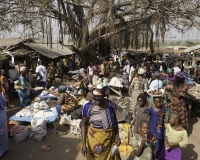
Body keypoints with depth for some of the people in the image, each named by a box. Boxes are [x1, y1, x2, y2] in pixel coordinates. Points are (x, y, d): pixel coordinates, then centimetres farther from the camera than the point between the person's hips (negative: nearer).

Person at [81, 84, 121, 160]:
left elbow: (115, 120, 3)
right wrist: (84, 143, -12)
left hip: (109, 137, 2)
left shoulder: (110, 105, -12)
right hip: (94, 138, -2)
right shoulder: (88, 107, -18)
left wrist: (117, 136, -1)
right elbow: (84, 124, -9)